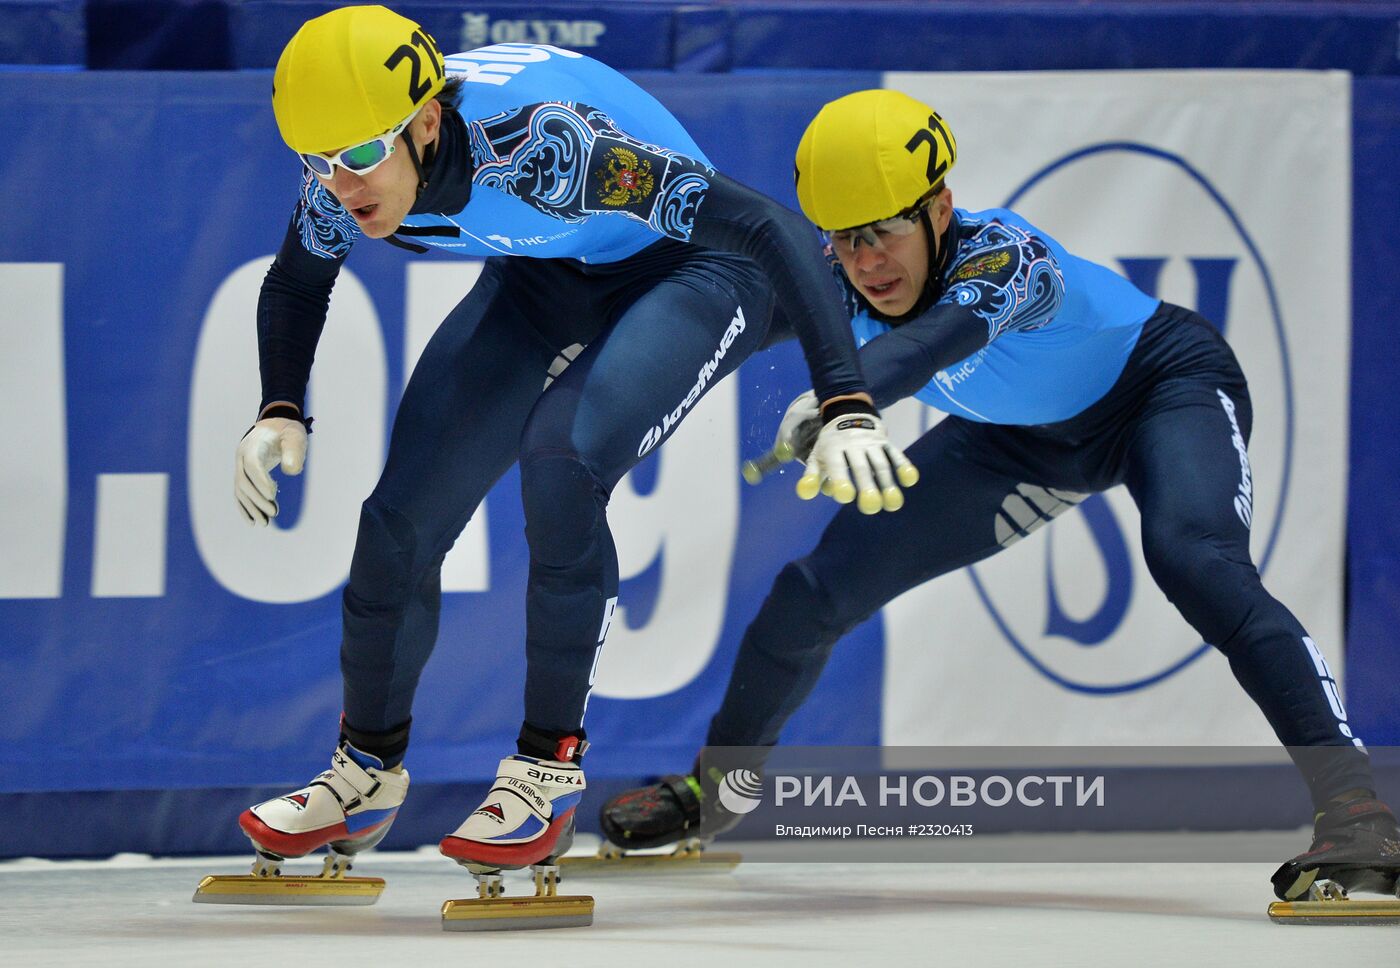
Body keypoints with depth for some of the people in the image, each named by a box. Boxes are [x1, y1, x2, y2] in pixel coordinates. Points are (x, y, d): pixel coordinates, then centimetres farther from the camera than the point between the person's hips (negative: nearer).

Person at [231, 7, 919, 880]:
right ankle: (368, 776, 19)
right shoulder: (346, 164, -20)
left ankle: (547, 775, -16)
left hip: (691, 274, -6)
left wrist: (846, 408, -51)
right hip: (542, 280, 6)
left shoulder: (539, 141, -40)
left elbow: (768, 224, -42)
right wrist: (280, 411, -14)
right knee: (404, 508, -4)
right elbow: (295, 286, 4)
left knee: (561, 459, -30)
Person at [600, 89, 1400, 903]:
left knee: (1190, 555, -37)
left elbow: (944, 334, -61)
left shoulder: (1003, 256, -39)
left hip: (1170, 385, -7)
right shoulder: (843, 291, -20)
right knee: (823, 586, 1)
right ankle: (717, 785, 25)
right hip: (1024, 437, 7)